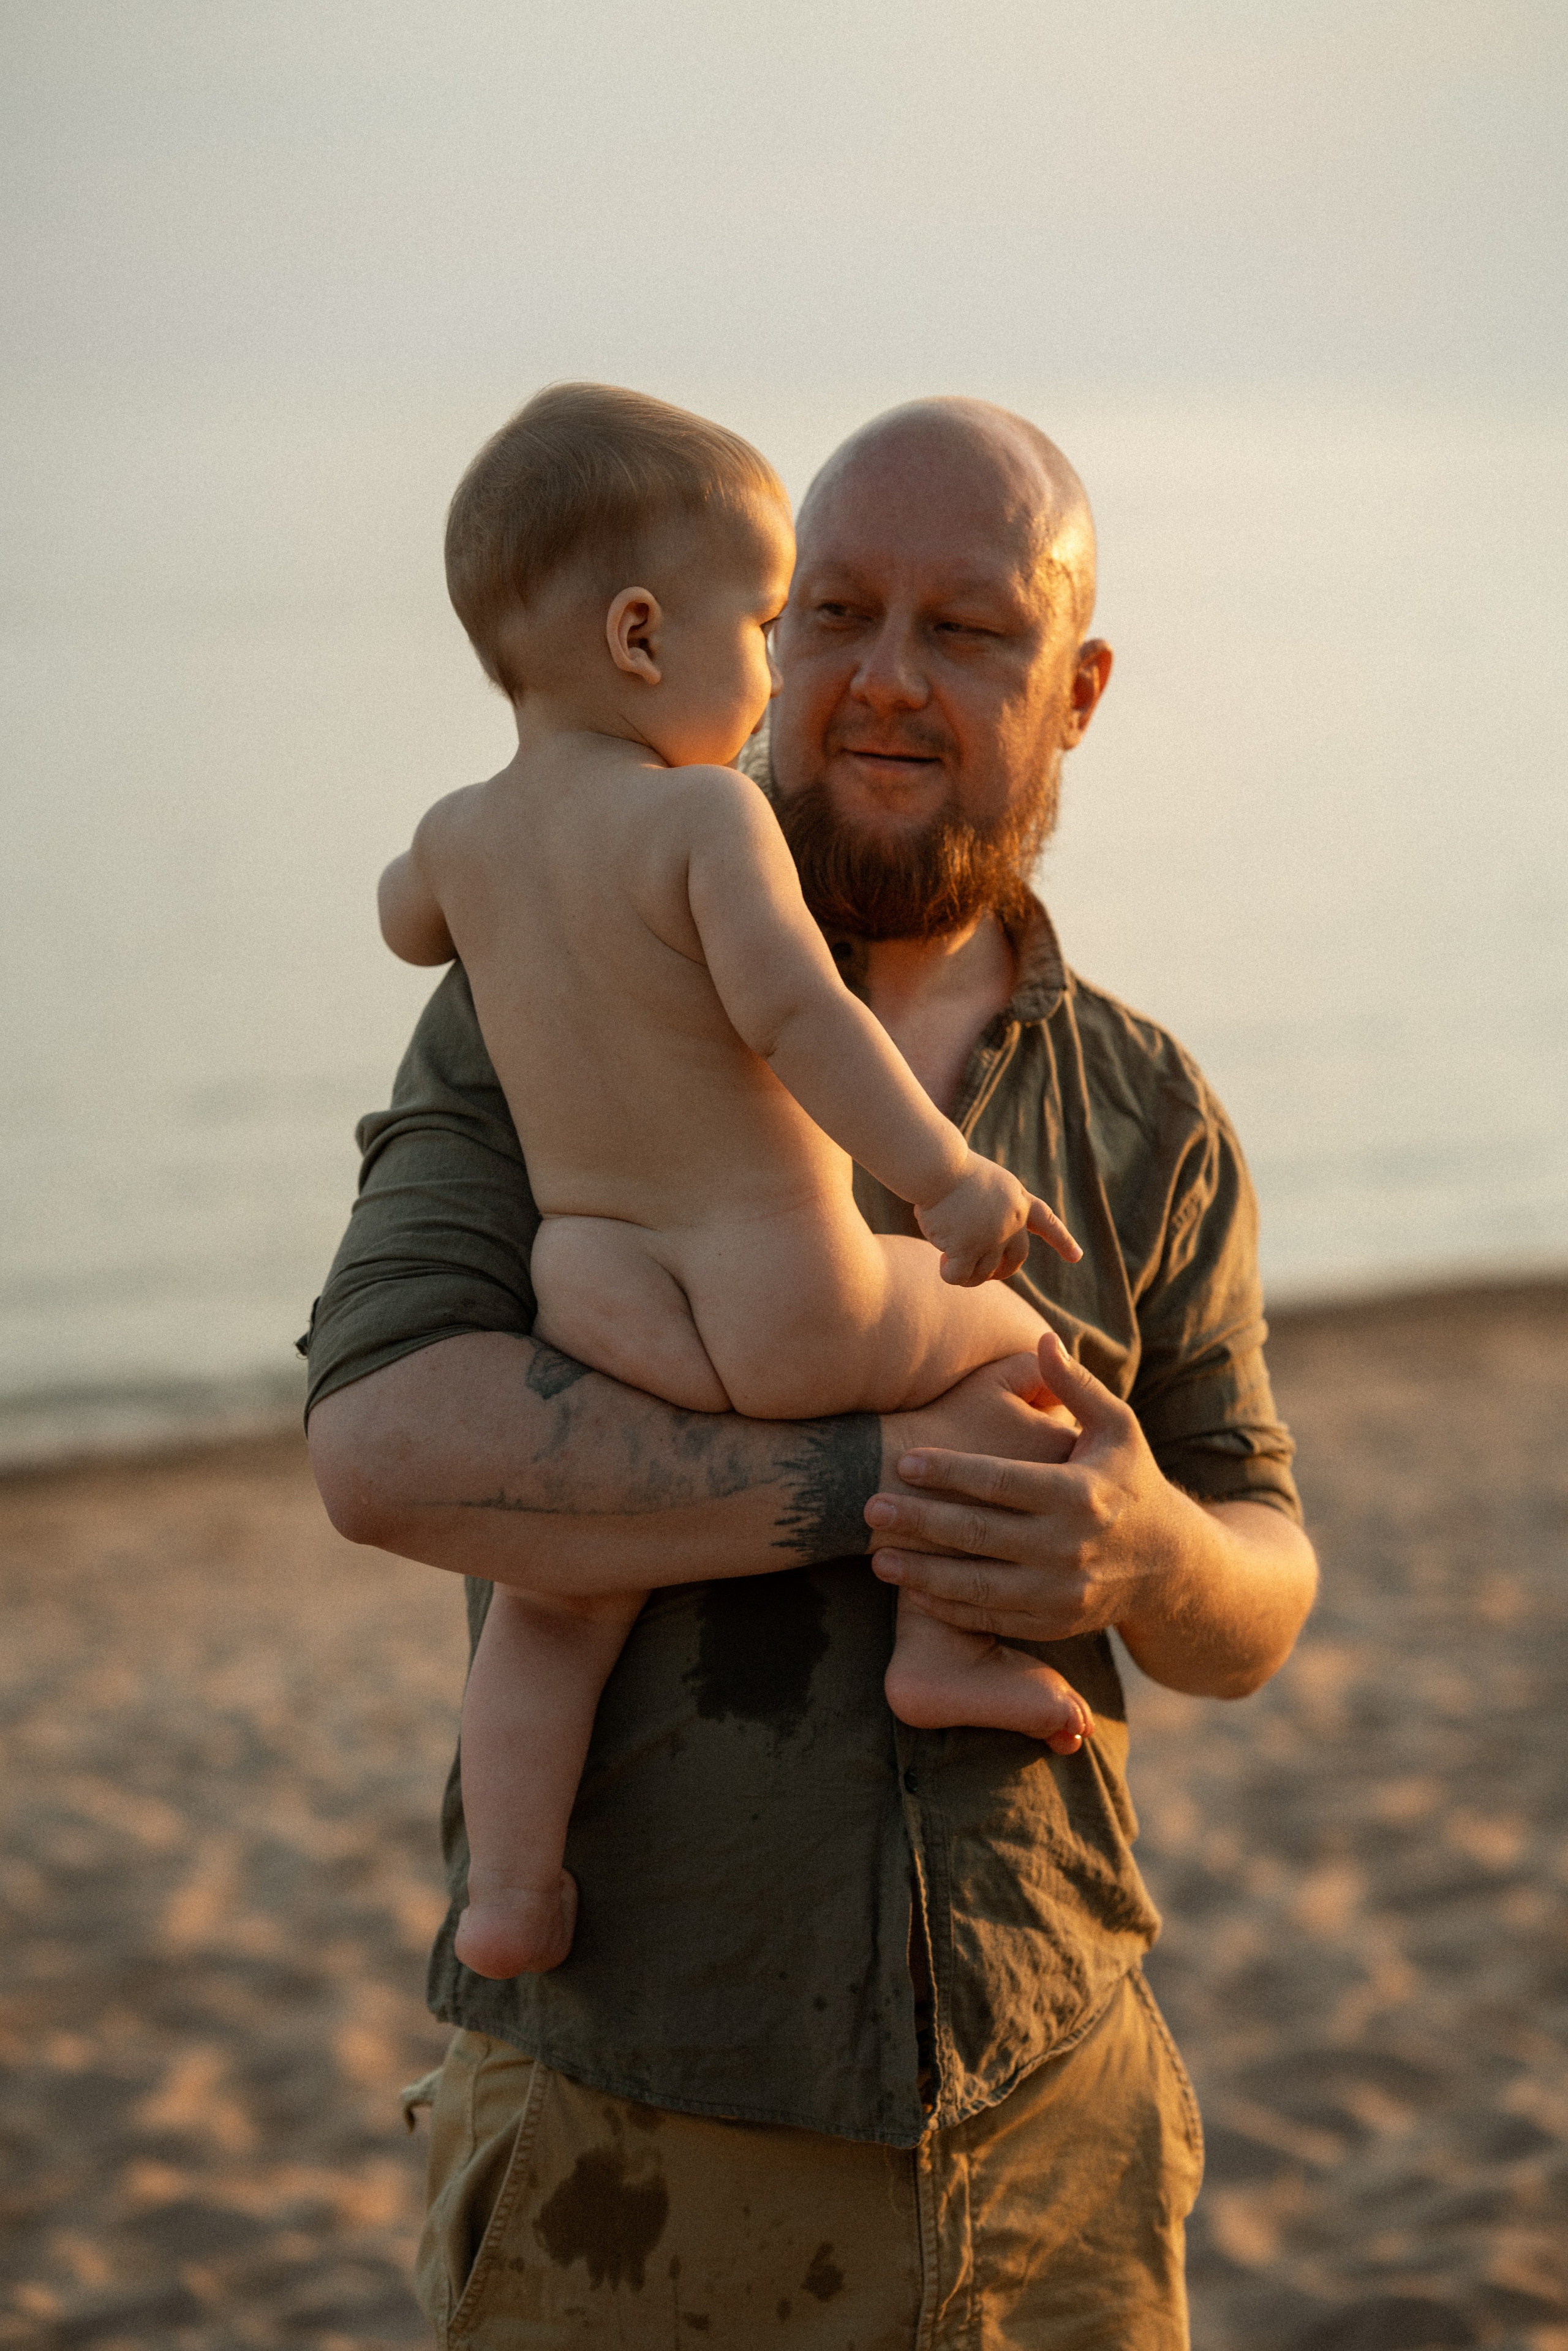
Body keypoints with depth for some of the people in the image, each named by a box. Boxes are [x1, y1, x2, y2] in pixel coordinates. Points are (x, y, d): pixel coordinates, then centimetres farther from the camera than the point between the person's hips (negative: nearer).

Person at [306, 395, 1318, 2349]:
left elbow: (1251, 1618, 5)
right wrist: (883, 1487, -25)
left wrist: (1149, 1550, -19)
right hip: (627, 2143, -3)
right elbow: (394, 1448, -19)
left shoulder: (1147, 1121, 4)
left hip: (1043, 2128, 3)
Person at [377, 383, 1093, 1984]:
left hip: (598, 1314, 6)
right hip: (789, 1299, -5)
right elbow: (793, 1011, -25)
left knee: (555, 1598, 19)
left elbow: (410, 924, 30)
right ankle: (948, 1646, 16)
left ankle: (509, 1888, 17)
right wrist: (944, 1176, -26)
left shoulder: (460, 834, 7)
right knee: (1005, 1339, 18)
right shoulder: (703, 812, -13)